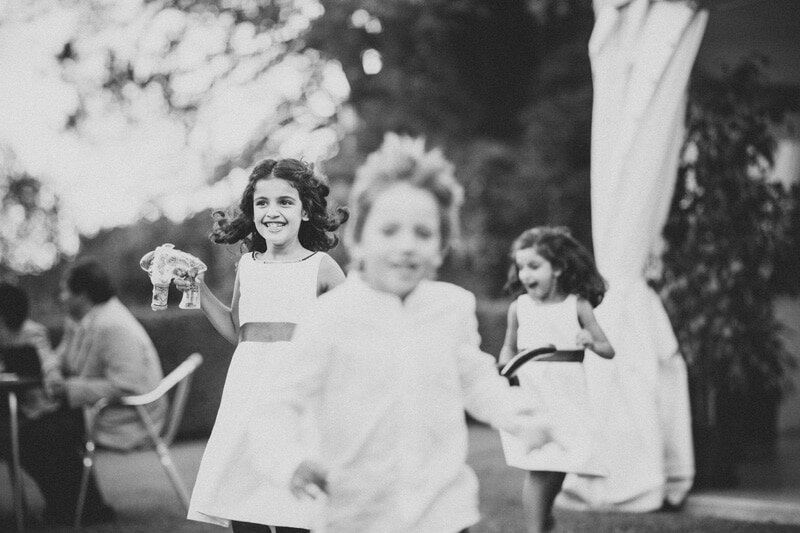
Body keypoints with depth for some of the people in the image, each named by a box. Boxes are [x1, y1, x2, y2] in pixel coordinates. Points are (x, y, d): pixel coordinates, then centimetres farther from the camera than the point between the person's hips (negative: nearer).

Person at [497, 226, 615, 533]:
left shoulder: (577, 306, -2)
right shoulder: (519, 307, 2)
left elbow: (609, 350, 2)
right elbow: (509, 347, 16)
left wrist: (592, 343, -19)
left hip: (568, 395, 1)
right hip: (529, 391, 0)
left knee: (561, 464, 7)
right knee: (538, 468, -9)